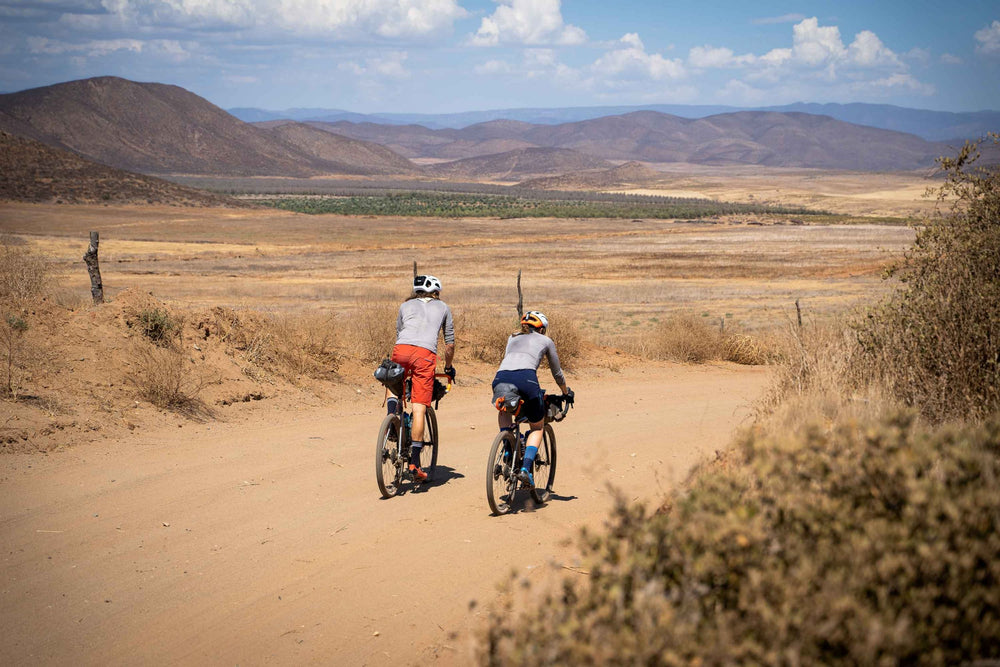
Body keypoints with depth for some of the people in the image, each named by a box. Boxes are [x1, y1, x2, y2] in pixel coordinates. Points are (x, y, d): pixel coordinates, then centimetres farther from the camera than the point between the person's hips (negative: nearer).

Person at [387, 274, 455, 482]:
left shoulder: (406, 305, 29)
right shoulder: (443, 307, 27)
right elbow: (450, 343, 28)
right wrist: (449, 367, 42)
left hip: (401, 349, 1)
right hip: (426, 354, -1)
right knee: (419, 410, -1)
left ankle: (392, 413, 3)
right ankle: (414, 462, -5)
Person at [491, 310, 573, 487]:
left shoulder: (512, 338, 35)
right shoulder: (545, 341, 28)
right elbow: (557, 373, 36)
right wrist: (566, 393, 53)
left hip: (500, 378, 3)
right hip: (526, 378, -3)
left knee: (504, 411, 37)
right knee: (537, 427, 19)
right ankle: (526, 468, -1)